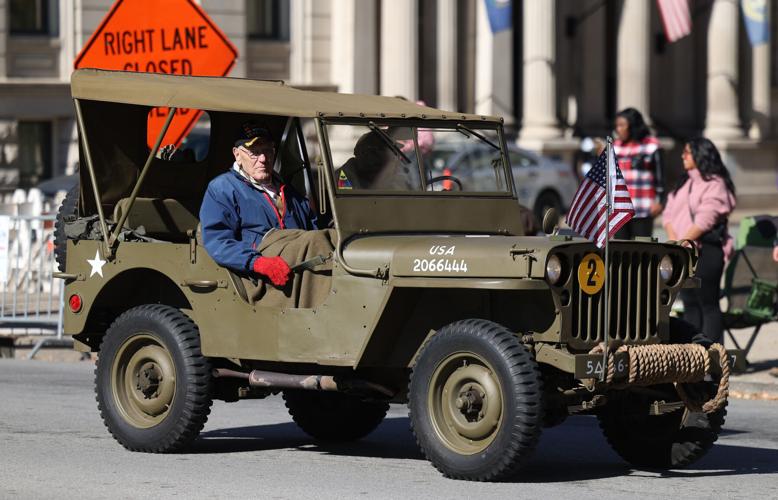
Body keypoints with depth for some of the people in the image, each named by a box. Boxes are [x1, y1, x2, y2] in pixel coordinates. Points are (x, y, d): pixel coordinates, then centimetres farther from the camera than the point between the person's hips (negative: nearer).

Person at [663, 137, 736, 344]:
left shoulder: (715, 184, -8)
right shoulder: (684, 183, 18)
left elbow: (704, 220, -16)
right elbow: (669, 213, 11)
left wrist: (683, 242, -15)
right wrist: (673, 239, -6)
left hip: (706, 251, -8)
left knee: (708, 304, -6)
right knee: (690, 303, 9)